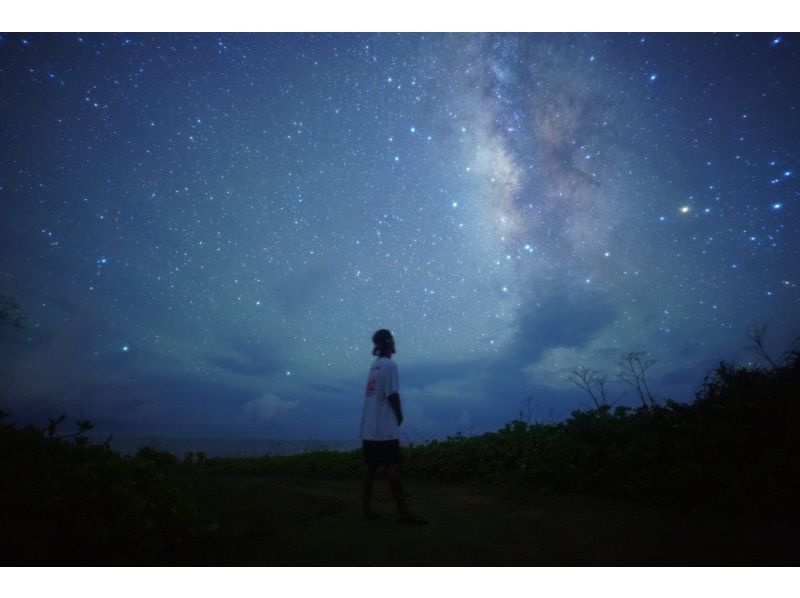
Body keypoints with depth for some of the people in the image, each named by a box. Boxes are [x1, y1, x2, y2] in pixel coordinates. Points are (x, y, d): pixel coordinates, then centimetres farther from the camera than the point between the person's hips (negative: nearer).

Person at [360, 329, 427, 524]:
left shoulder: (374, 366, 14)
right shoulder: (389, 364, -11)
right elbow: (392, 394, -15)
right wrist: (399, 415, 0)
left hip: (369, 427, 8)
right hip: (385, 427, -8)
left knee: (370, 467, 10)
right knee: (393, 467, -4)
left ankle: (366, 508, 15)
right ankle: (403, 511, 0)